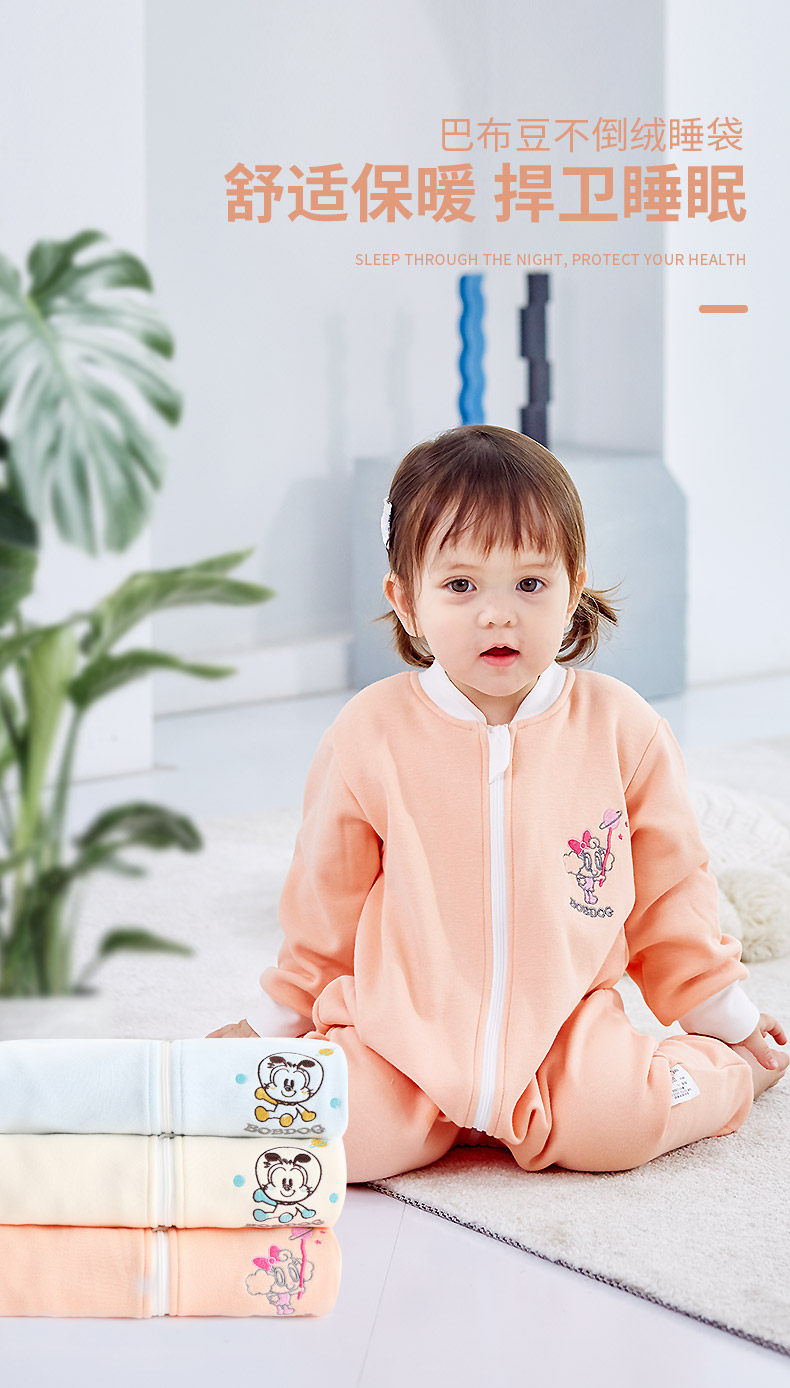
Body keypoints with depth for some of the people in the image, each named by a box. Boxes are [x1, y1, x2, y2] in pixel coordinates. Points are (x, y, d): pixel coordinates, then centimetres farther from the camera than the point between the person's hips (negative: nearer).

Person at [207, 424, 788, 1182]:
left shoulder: (622, 728, -1)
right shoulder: (369, 733, -3)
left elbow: (669, 885, 12)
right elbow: (325, 899, 10)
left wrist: (726, 1017, 18)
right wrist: (272, 1024, 18)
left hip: (563, 1025, 1)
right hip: (401, 1028, 0)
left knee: (615, 1127, -28)